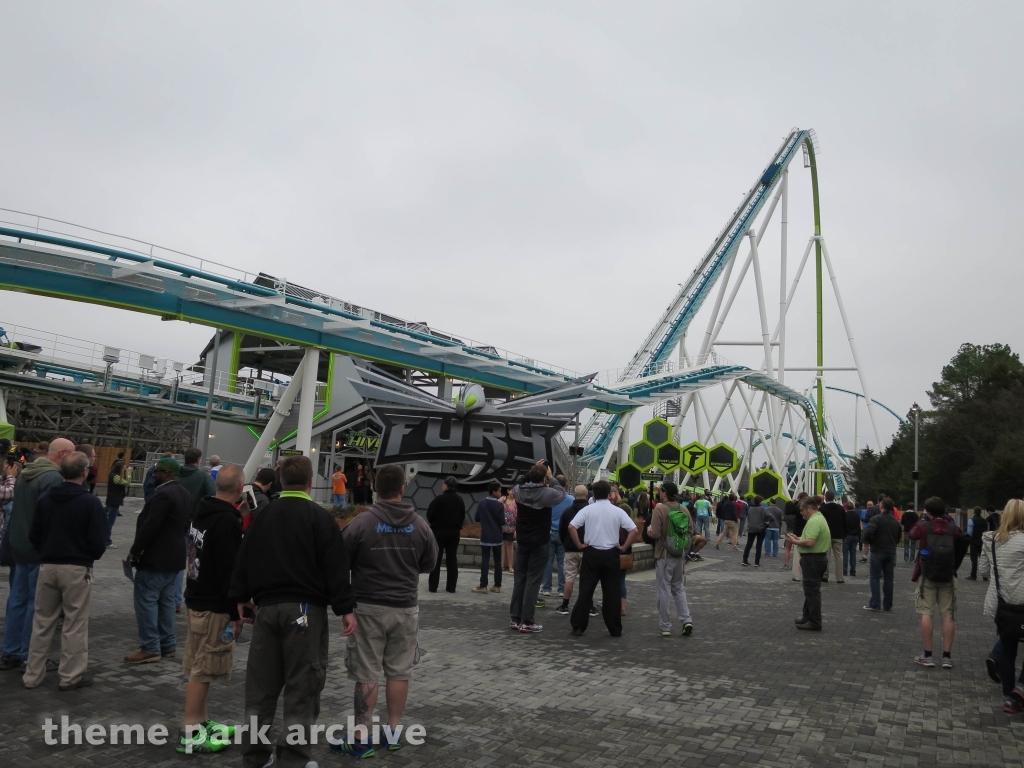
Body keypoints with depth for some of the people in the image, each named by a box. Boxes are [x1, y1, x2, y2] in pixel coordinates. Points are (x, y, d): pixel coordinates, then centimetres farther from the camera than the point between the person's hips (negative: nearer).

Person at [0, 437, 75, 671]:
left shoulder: (26, 473, 12)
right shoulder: (53, 478, -19)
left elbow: (21, 509, 18)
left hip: (20, 545, 9)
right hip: (40, 549, -9)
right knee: (37, 603, -1)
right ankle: (29, 657, 4)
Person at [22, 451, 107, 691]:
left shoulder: (45, 499, 2)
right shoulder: (90, 502, -13)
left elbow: (33, 535, 7)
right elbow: (99, 542, -12)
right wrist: (92, 556, 9)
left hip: (47, 566, 5)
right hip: (77, 569, -5)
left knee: (42, 622, 14)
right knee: (75, 624, 4)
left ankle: (33, 674, 21)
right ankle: (71, 676, 10)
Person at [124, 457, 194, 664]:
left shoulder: (163, 494, -19)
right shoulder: (185, 494, 12)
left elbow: (149, 527, -22)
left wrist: (134, 552, -15)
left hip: (155, 558, -10)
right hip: (174, 557, 10)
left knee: (146, 601, -3)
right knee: (166, 601, 13)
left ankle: (150, 648, -1)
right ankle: (167, 645, 16)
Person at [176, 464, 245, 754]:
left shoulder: (202, 510, 7)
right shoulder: (228, 521, -22)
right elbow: (229, 571, -22)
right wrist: (236, 613, -17)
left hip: (195, 599, 10)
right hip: (214, 606, -10)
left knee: (199, 667, 17)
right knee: (203, 670, -1)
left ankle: (203, 722, 28)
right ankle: (190, 733, 6)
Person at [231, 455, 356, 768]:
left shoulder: (263, 516, 10)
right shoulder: (319, 517, -7)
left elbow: (244, 559, 14)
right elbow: (335, 567, -11)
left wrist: (242, 596, 25)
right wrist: (345, 608, -7)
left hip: (266, 606, 5)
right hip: (305, 608, -5)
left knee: (261, 684, 12)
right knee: (302, 685, 0)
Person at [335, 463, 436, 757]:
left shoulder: (362, 523, -14)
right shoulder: (420, 525, -4)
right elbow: (429, 563, 8)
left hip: (369, 607, -3)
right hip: (406, 608, 3)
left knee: (366, 675, 4)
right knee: (399, 672, 13)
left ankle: (362, 739, 10)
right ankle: (393, 733, 22)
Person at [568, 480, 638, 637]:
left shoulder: (587, 510, -3)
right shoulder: (618, 511, -1)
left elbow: (571, 527, -12)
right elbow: (634, 531, -6)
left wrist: (579, 545, -4)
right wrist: (624, 547, 1)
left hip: (591, 553, -1)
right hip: (611, 554, 1)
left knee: (585, 591, 5)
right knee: (611, 593, 7)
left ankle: (578, 626, 7)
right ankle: (615, 629, 13)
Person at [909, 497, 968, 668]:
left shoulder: (924, 526, -4)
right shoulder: (953, 529, 0)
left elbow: (912, 534, 15)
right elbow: (962, 547, 0)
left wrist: (922, 519, 20)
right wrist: (954, 566, 8)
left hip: (927, 575, -2)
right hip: (948, 576, 2)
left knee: (926, 613, 1)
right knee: (948, 615, 4)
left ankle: (927, 655, 1)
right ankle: (947, 656, 5)